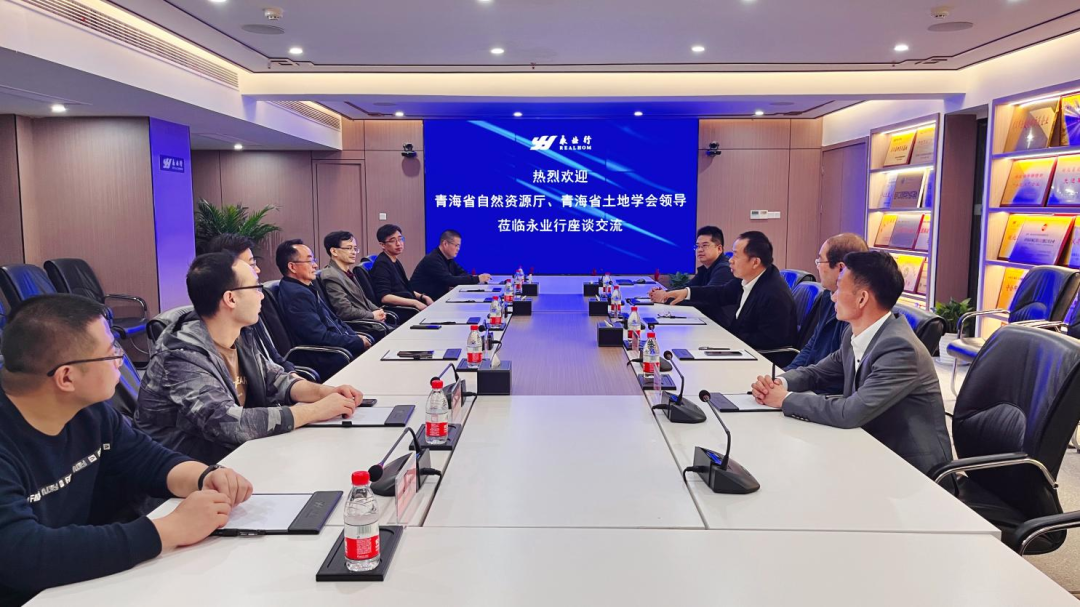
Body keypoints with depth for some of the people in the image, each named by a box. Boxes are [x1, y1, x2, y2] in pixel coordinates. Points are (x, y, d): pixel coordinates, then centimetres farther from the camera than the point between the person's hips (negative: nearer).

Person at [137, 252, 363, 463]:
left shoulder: (240, 336, -2)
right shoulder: (183, 356, -26)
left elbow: (273, 380, 9)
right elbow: (229, 423, -34)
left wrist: (325, 392, -9)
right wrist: (315, 411, -29)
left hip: (234, 452, 7)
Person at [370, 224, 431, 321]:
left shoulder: (395, 262, 18)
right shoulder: (382, 264, -10)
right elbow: (384, 297, -19)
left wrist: (423, 297, 9)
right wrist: (415, 302, -22)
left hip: (407, 307, 9)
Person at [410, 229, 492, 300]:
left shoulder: (448, 259, 8)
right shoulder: (433, 260, -20)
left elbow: (462, 273, 8)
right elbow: (450, 280, -26)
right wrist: (477, 279, -25)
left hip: (437, 298, 8)